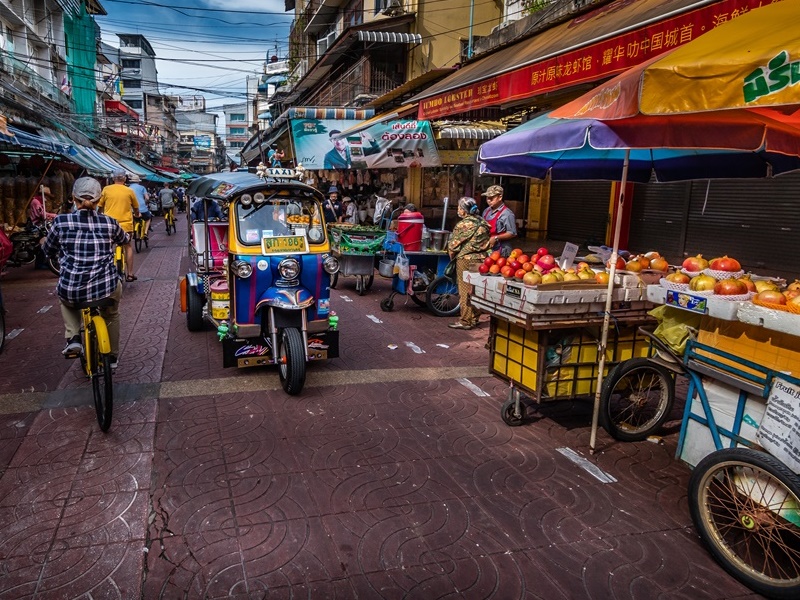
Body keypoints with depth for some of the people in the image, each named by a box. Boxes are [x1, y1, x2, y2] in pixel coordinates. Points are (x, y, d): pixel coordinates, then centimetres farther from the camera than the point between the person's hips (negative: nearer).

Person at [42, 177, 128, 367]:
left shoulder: (61, 222, -2)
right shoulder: (109, 222, 0)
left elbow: (47, 250, 15)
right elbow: (125, 240, 24)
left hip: (72, 290, 0)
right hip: (106, 289, 0)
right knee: (112, 314, 35)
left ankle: (73, 339, 20)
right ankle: (112, 356, 40)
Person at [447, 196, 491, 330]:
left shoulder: (463, 225, -13)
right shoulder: (482, 222, 7)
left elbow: (453, 245, -9)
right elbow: (486, 242, 11)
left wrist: (452, 256, 8)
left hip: (466, 260, -7)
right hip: (481, 258, 7)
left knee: (465, 291, 0)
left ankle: (465, 321, 4)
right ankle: (474, 319, 21)